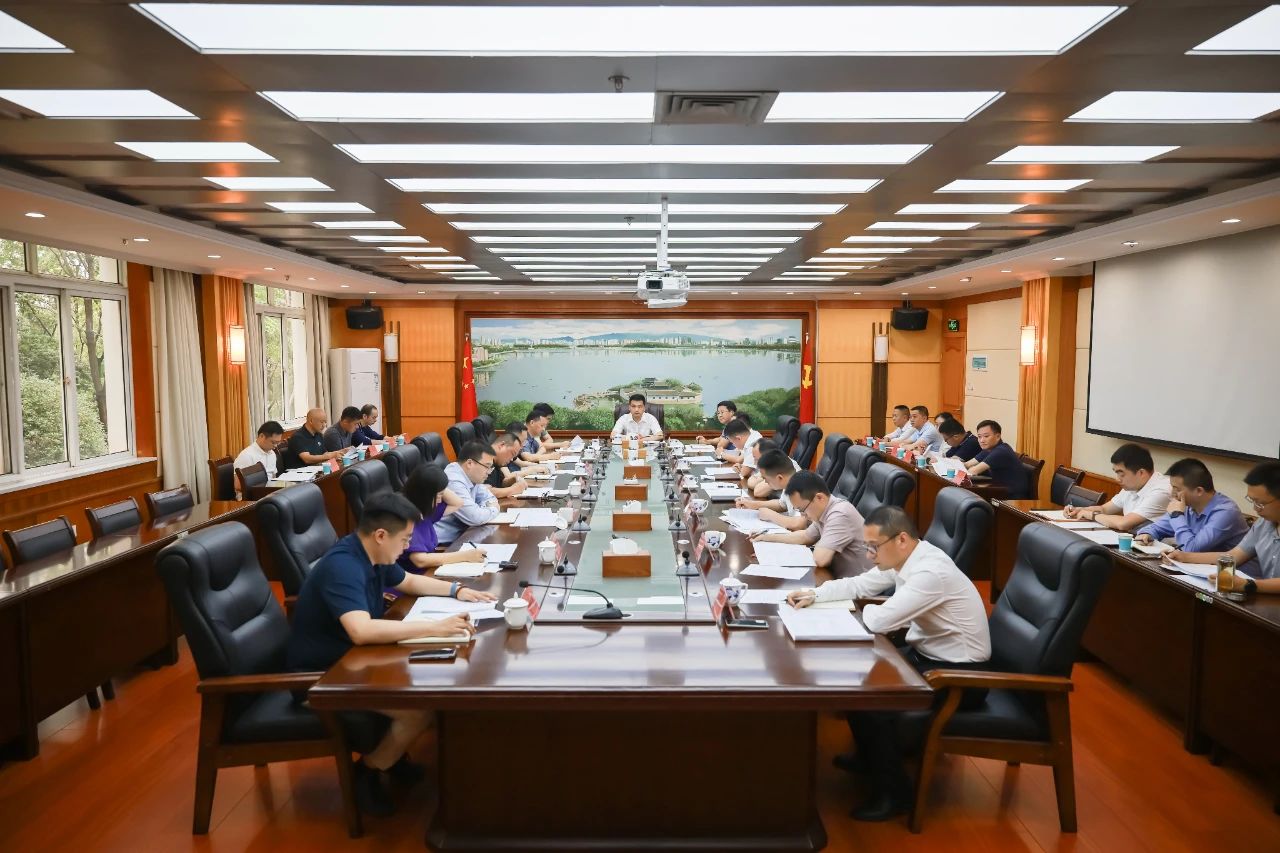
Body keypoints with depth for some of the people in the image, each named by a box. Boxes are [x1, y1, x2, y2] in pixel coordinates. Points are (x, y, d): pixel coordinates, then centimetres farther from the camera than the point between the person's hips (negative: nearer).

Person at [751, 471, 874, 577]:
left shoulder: (840, 515, -24)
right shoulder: (823, 511, 5)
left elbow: (820, 559, -29)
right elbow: (806, 536, 22)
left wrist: (819, 545, -8)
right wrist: (769, 537, 18)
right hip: (838, 577, 8)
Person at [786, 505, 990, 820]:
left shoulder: (932, 572, -30)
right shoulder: (905, 558, -2)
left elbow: (879, 621, -33)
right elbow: (859, 584, 9)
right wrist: (814, 594, -5)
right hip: (927, 653, 9)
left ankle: (892, 790, -1)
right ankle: (874, 756, 26)